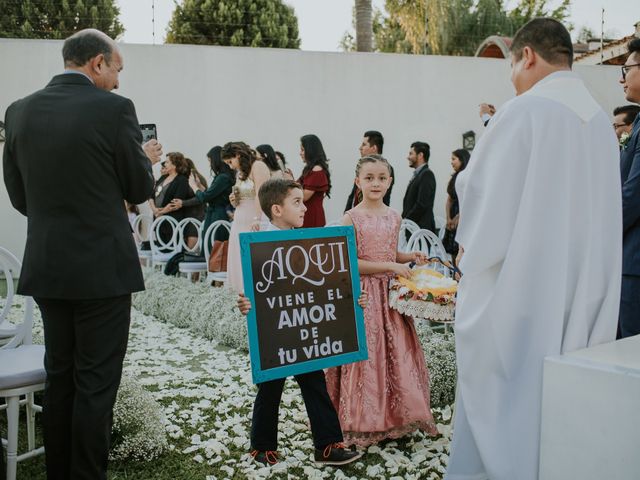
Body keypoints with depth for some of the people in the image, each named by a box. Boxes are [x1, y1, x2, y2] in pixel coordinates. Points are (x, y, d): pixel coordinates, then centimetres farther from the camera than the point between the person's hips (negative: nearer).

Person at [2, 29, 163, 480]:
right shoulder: (114, 109, -12)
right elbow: (139, 189, -4)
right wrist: (146, 158, 17)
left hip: (46, 267, 6)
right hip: (102, 267, -6)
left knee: (59, 375, 17)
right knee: (96, 382, 3)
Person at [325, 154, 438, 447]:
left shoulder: (394, 217, 8)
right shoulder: (351, 218, -8)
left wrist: (409, 257, 2)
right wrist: (390, 266, -18)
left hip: (391, 294, 5)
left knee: (397, 353, 8)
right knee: (366, 355, 0)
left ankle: (397, 415, 22)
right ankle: (363, 421, 13)